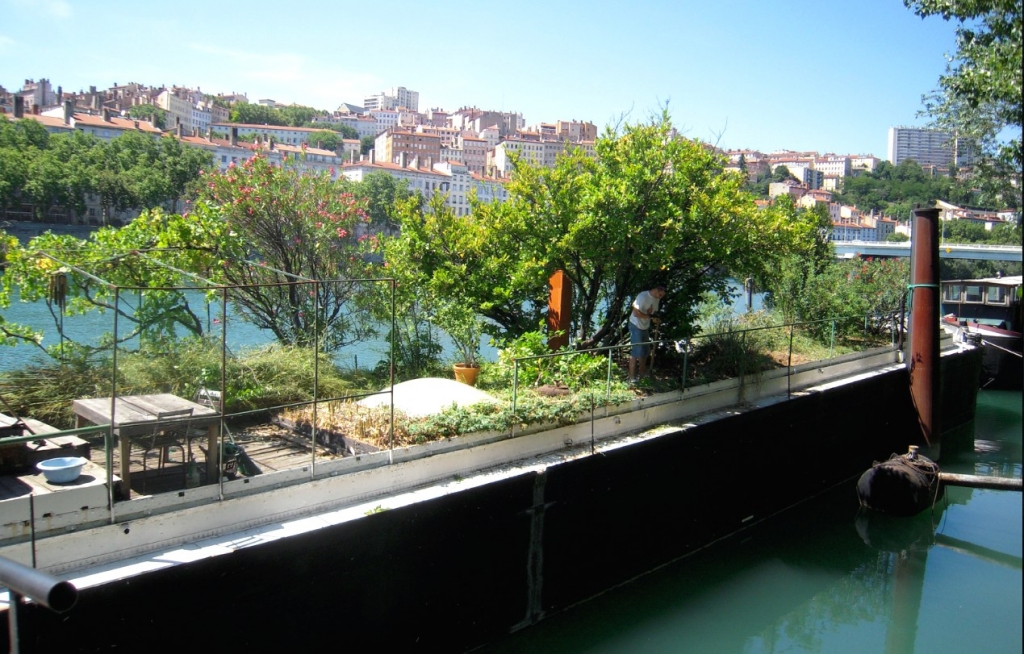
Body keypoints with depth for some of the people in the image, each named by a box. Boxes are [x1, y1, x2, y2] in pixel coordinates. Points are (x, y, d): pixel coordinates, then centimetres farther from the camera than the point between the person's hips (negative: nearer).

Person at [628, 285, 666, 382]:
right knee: (636, 352, -6)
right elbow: (636, 313, -28)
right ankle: (632, 377, 1)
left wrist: (656, 319, -9)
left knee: (645, 351, 17)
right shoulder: (643, 296, -24)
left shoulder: (656, 298, 2)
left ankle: (642, 373, 34)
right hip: (636, 326, -8)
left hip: (645, 327, 8)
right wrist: (651, 317, -27)